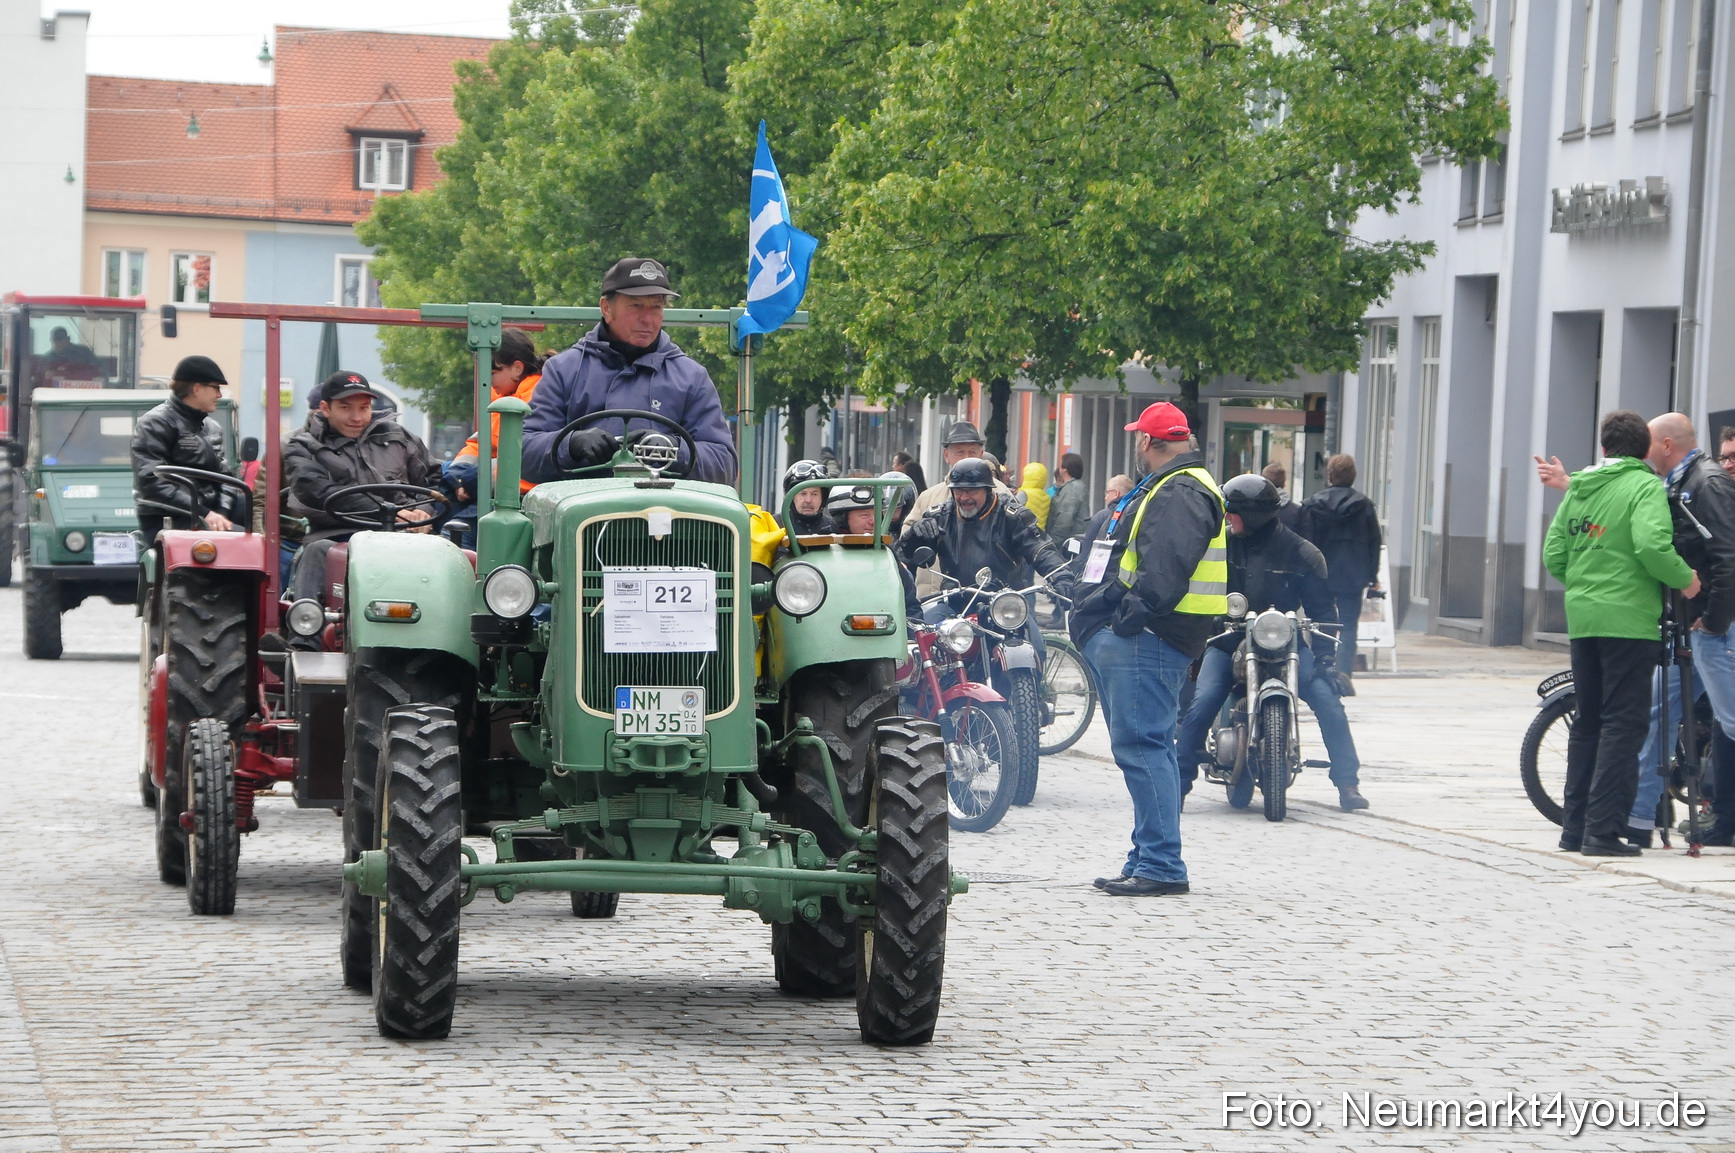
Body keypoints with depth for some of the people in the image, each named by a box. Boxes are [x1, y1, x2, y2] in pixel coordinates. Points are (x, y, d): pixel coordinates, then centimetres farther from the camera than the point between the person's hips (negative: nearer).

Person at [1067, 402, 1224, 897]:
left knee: (1142, 746, -13)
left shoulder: (1181, 494, -13)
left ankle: (1161, 866, -13)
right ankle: (1148, 860, 19)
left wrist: (1129, 617, -25)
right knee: (1142, 747, 13)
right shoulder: (1163, 489, 23)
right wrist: (1095, 616, 20)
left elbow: (1166, 566, -25)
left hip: (1145, 643, -11)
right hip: (1129, 640, 11)